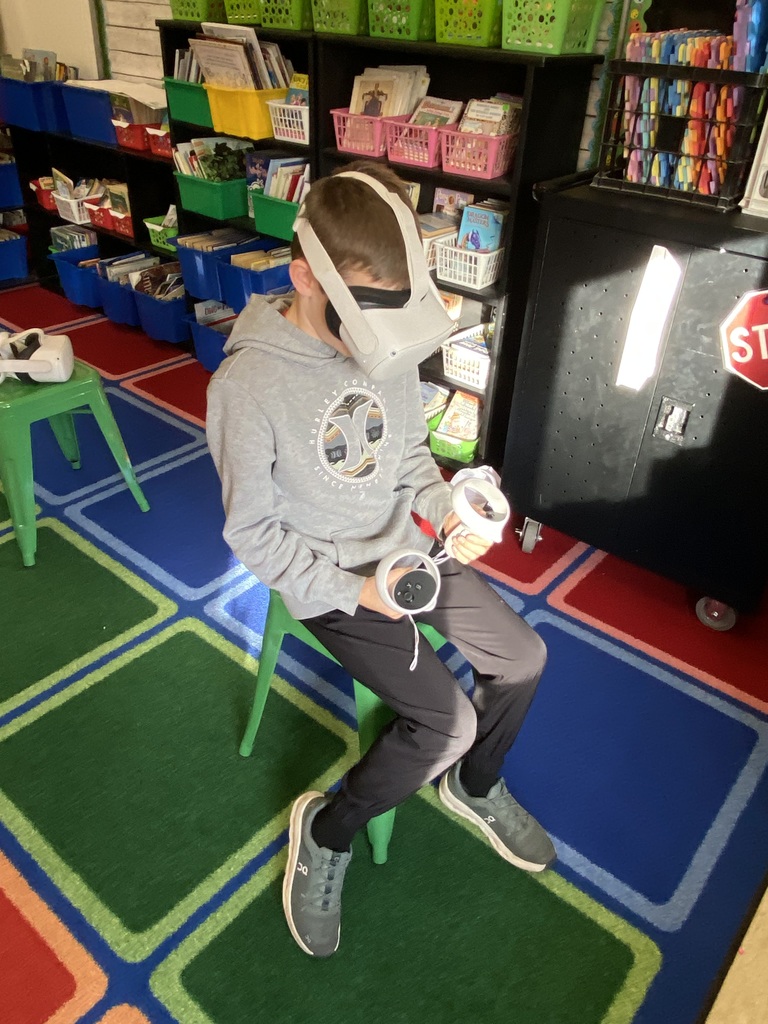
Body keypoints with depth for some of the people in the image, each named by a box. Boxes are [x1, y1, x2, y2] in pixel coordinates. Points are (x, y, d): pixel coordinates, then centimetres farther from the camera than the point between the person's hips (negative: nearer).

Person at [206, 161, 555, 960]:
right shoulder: (247, 385, -25)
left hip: (410, 546, 6)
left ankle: (473, 786, 34)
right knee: (447, 721, -15)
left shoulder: (390, 344, -7)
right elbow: (254, 532, -16)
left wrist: (448, 512, -11)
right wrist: (353, 593, -21)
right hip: (330, 578, -6)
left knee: (523, 659, 4)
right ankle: (326, 833, 13)